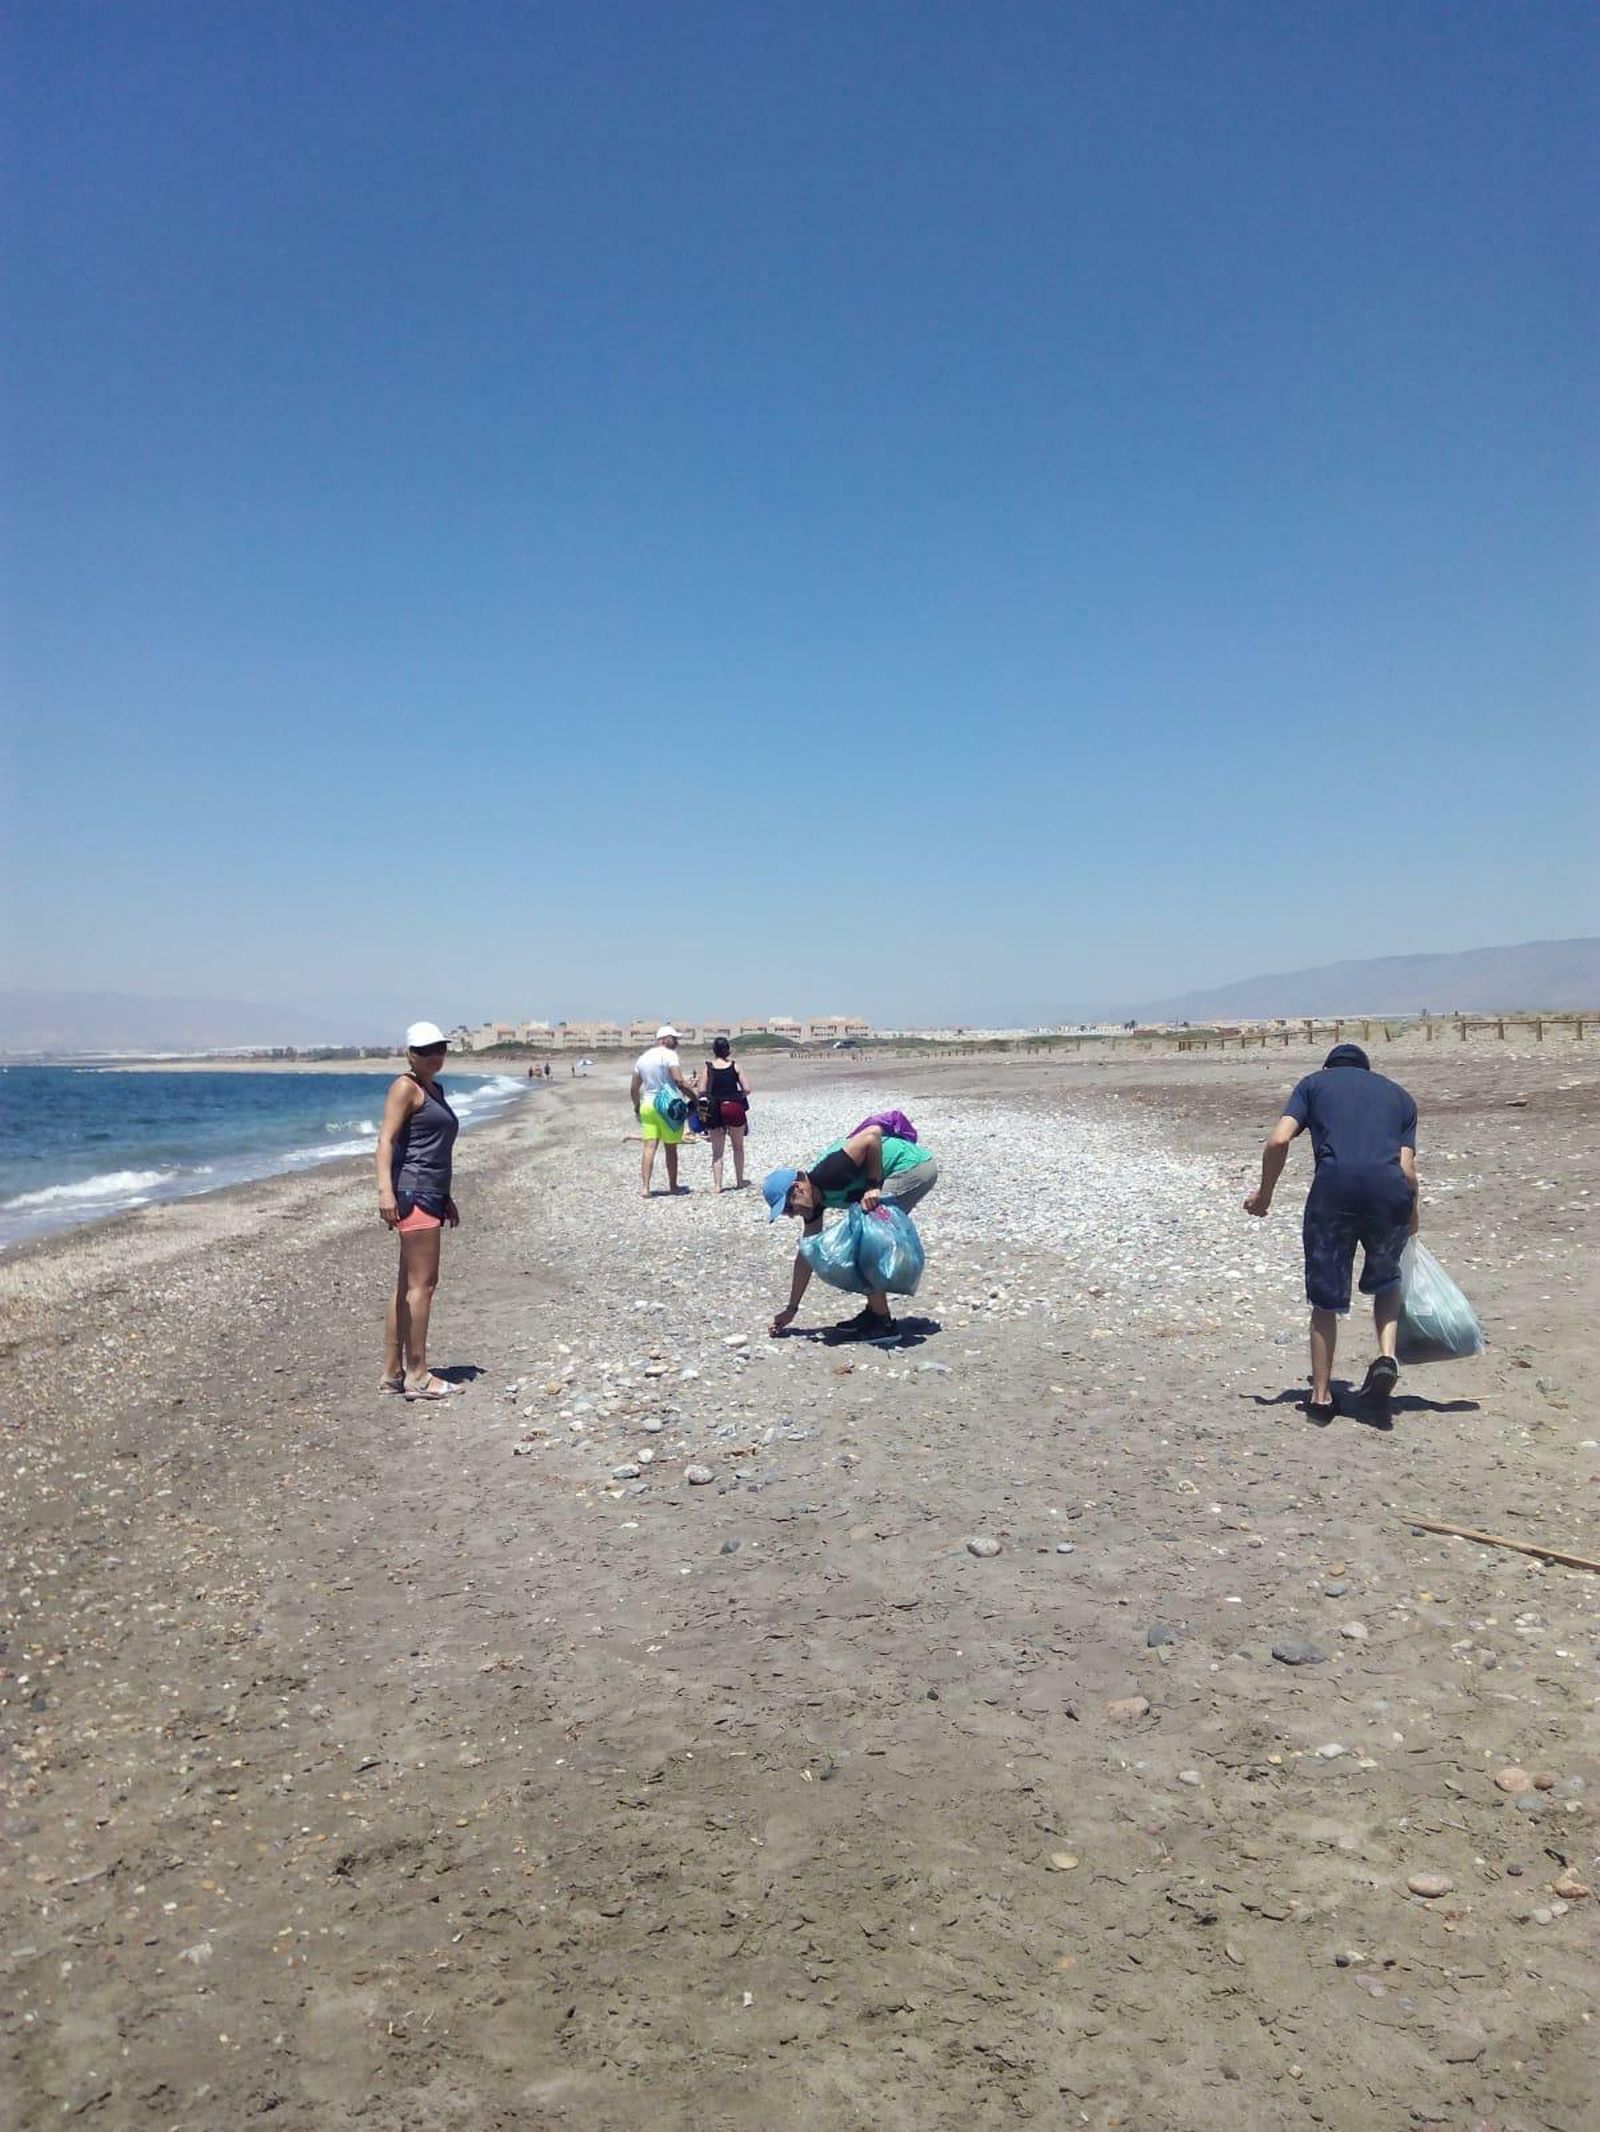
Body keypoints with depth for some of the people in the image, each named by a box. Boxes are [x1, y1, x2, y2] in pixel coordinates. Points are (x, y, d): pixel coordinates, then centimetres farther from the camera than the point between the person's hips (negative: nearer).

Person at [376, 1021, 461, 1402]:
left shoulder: (434, 1090, 21)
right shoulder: (406, 1087, -7)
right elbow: (386, 1139, -17)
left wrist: (445, 1198, 31)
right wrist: (385, 1189, -30)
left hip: (431, 1194, 10)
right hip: (412, 1193, -10)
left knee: (406, 1285, 11)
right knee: (422, 1283, -9)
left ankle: (392, 1371, 17)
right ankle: (417, 1374, -5)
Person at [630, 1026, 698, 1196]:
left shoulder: (642, 1058, 13)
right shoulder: (669, 1054, -7)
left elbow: (633, 1089, 17)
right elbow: (679, 1081, -20)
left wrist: (637, 1107, 31)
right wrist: (695, 1097, -13)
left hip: (647, 1105, 5)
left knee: (649, 1147, -1)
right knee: (671, 1148, 7)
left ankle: (644, 1187, -10)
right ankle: (673, 1186, 16)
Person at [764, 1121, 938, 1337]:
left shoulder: (828, 1174, -23)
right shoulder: (815, 1197, 6)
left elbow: (873, 1134, -27)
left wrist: (872, 1186, -22)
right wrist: (791, 1308, 16)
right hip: (910, 1170, 10)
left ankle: (882, 1323, -2)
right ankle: (874, 1312, 23)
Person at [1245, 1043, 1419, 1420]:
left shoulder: (1314, 1083, 22)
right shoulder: (1398, 1094, 26)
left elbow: (1278, 1140, 4)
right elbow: (1407, 1169, 12)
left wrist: (1264, 1193, 16)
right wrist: (1413, 1211, 29)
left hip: (1333, 1191, -1)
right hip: (1389, 1193, 2)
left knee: (1326, 1298, 14)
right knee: (1385, 1282, 27)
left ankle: (1321, 1395, 17)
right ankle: (1387, 1356, 6)